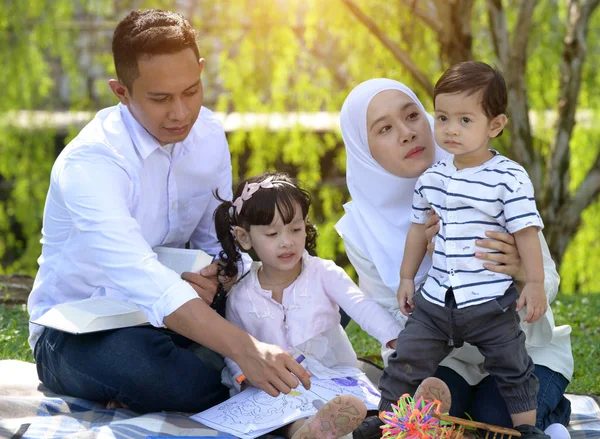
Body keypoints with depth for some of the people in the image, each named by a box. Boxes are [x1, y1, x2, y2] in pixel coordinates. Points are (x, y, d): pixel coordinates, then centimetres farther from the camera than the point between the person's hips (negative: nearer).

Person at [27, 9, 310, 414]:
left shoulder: (208, 134, -4)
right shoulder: (88, 162, -27)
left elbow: (220, 238, 8)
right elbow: (142, 280, -41)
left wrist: (213, 277, -18)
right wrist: (244, 348, -52)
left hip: (166, 314, 6)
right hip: (77, 332, -6)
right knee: (136, 358, -41)